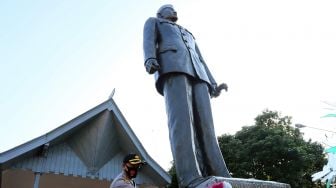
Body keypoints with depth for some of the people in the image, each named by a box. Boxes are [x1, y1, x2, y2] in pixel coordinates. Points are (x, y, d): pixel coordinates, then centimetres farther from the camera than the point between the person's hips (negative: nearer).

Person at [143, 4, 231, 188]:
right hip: (171, 67, -5)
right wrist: (150, 59, -16)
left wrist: (213, 86, 16)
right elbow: (149, 40, 8)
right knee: (181, 120, -25)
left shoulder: (188, 33, 44)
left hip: (197, 73, 5)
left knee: (205, 124, -13)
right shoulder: (153, 22, 31)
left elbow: (200, 60, 32)